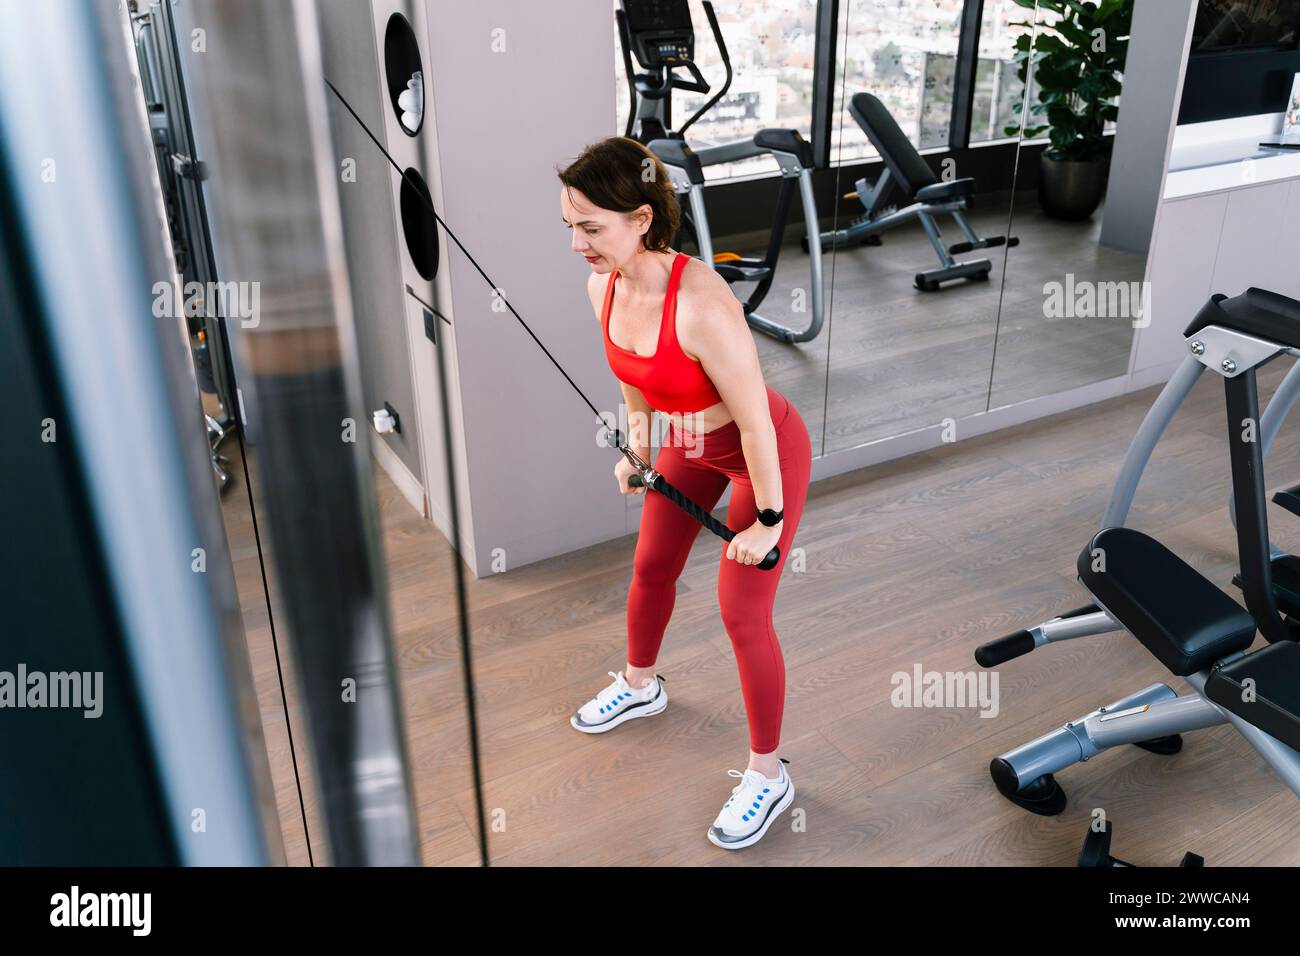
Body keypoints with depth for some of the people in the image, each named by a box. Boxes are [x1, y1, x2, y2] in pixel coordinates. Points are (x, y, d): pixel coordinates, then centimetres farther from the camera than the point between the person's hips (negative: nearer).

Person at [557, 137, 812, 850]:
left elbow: (756, 421, -29)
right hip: (688, 445, 8)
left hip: (765, 451, -7)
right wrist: (636, 449, 14)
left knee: (742, 615, -1)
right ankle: (640, 687, 53)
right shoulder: (602, 288, -14)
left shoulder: (700, 304, -38)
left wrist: (767, 519, -21)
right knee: (651, 570, 22)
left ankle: (768, 776, 20)